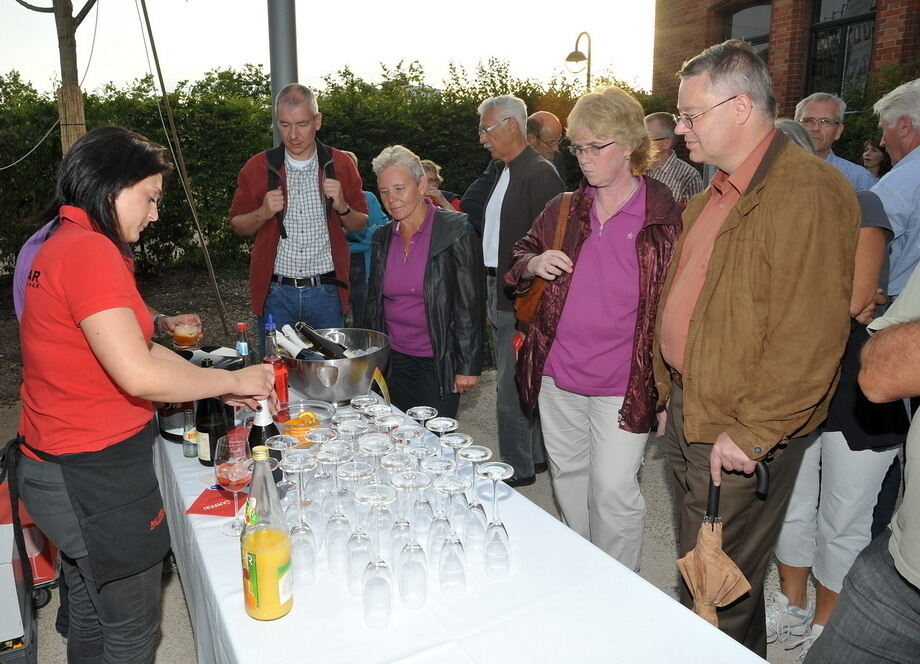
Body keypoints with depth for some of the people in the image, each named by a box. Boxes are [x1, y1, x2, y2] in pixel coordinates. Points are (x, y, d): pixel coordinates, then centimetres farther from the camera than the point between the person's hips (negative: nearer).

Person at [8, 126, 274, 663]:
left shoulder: (65, 246, 11)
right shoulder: (89, 251, -22)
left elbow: (138, 345, 12)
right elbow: (139, 373, -29)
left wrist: (222, 387, 6)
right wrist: (232, 380, -14)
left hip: (64, 470, 10)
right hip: (96, 478, -10)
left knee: (93, 614, 26)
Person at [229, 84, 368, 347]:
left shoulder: (340, 164, 4)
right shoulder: (258, 167, 3)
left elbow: (360, 225, 9)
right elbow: (237, 225, 9)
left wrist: (342, 207, -11)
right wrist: (263, 213, -11)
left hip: (326, 292, 0)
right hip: (275, 292, 0)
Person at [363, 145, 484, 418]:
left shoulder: (456, 230, -9)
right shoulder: (383, 237, 7)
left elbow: (470, 302, -11)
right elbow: (374, 302, 14)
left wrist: (467, 365, -12)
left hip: (439, 362, -5)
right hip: (394, 359, 5)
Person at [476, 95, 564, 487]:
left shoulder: (540, 174, -14)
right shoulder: (504, 173, 16)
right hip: (500, 296, 9)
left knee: (512, 392, -1)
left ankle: (518, 469, 14)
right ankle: (537, 456, 31)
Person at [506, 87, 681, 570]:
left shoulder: (665, 217, -8)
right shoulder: (563, 211, 5)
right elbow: (518, 258, 18)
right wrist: (533, 264, -7)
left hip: (623, 382, -5)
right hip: (558, 373, 5)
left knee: (613, 491, 0)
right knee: (567, 476, 19)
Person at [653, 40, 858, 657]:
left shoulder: (809, 189, -18)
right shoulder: (713, 197, 12)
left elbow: (811, 334, -24)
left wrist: (751, 431, -21)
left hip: (743, 434, -9)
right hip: (689, 413, 9)